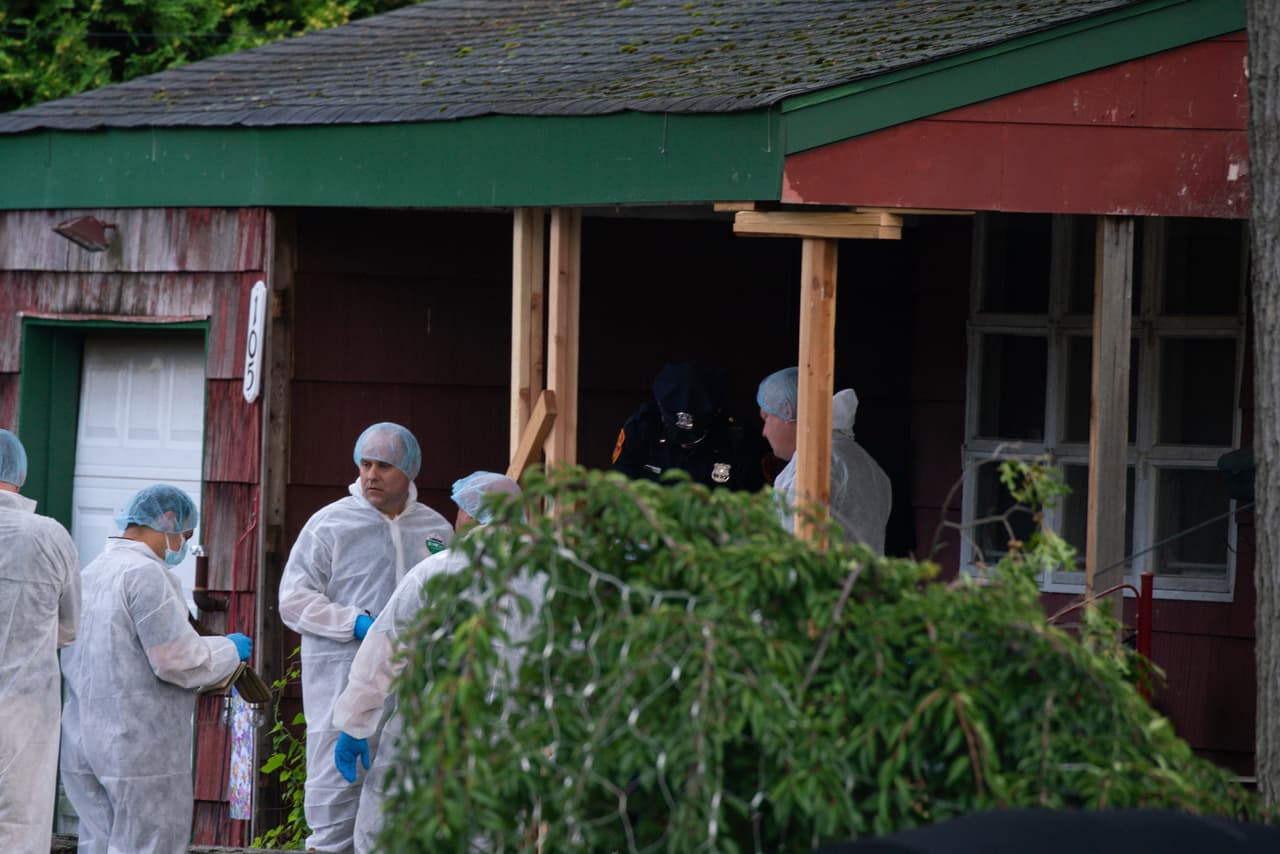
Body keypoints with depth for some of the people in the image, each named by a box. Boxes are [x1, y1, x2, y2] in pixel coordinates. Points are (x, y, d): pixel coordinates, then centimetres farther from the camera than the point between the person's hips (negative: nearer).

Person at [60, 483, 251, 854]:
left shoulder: (91, 573, 14)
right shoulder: (146, 574, -14)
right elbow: (178, 659, -17)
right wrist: (229, 650, 1)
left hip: (83, 741, 9)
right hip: (139, 746, -9)